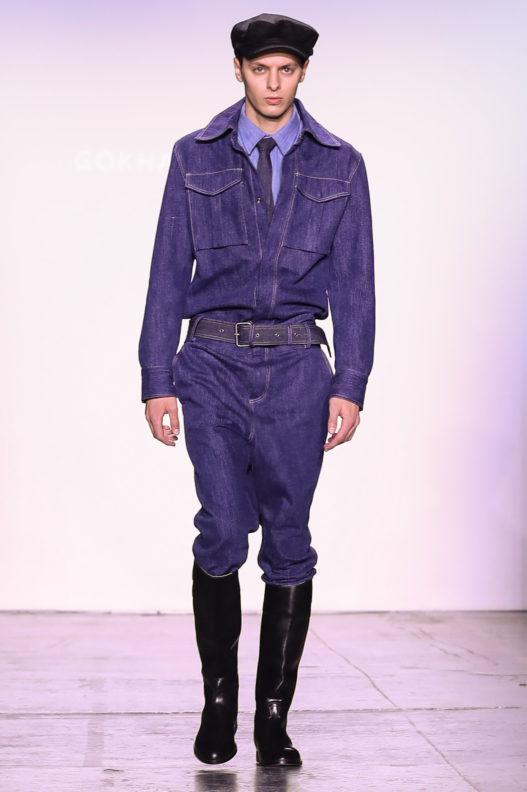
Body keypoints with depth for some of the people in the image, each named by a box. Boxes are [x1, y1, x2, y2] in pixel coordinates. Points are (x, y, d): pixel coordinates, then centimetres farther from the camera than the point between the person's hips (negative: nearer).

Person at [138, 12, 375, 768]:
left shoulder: (340, 165, 7)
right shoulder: (195, 157, 7)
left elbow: (354, 282, 5)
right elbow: (168, 273, 6)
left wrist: (351, 386, -4)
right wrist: (156, 381, 0)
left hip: (297, 368, 1)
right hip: (213, 364, 0)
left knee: (289, 541, 1)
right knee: (223, 530, -11)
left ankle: (274, 715, 13)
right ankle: (218, 698, 9)